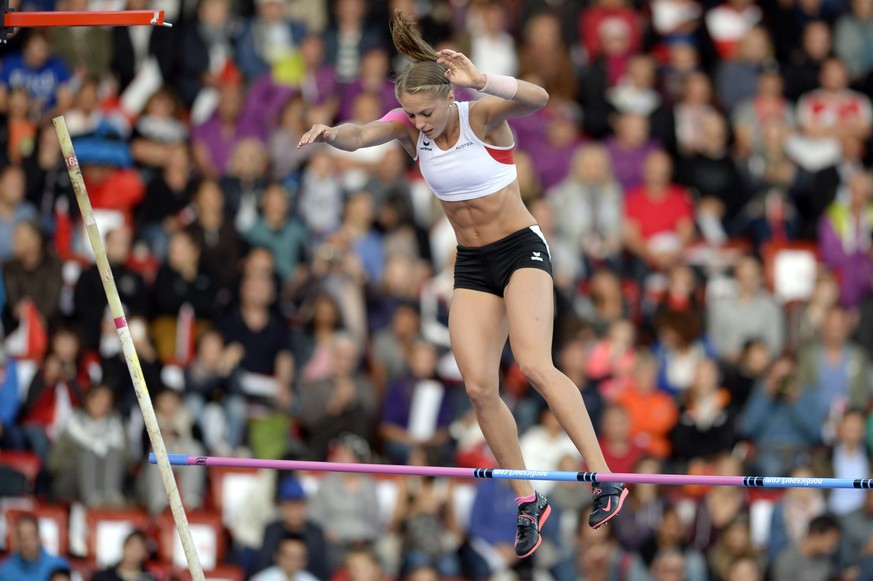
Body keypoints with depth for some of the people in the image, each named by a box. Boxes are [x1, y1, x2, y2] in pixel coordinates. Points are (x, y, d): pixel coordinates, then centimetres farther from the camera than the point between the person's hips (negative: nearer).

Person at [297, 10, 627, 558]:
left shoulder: (483, 116, -19)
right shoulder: (410, 127, -5)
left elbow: (537, 98, -39)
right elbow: (360, 136, -21)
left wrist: (481, 80, -56)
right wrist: (330, 133, -45)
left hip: (521, 250, -6)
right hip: (472, 264, 6)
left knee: (535, 365, -24)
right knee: (479, 386, -6)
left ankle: (605, 478, -24)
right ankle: (528, 501, 7)